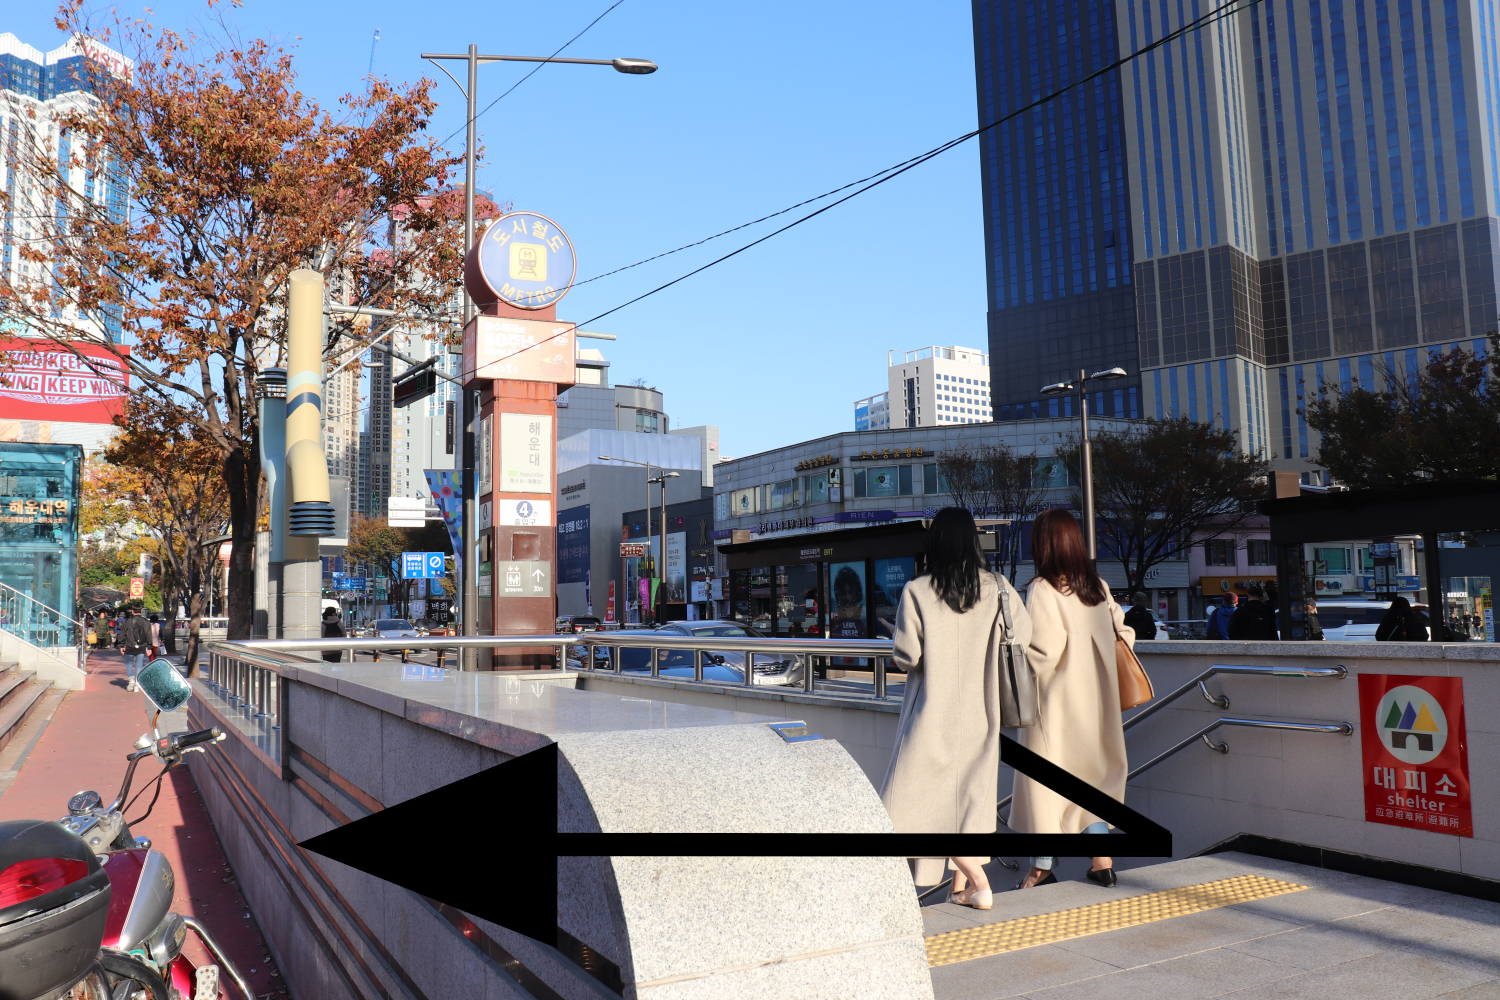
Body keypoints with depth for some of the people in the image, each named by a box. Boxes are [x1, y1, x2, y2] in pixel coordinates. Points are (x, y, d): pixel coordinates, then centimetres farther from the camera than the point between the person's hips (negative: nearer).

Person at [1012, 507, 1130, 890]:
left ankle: (1043, 866, 12)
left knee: (1044, 775, 5)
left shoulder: (1042, 590, -16)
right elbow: (1122, 633, 10)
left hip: (1056, 700, -6)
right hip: (1094, 698, 6)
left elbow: (1043, 651, -21)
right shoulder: (1098, 588, 4)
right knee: (1090, 771, 16)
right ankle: (1102, 861, 17)